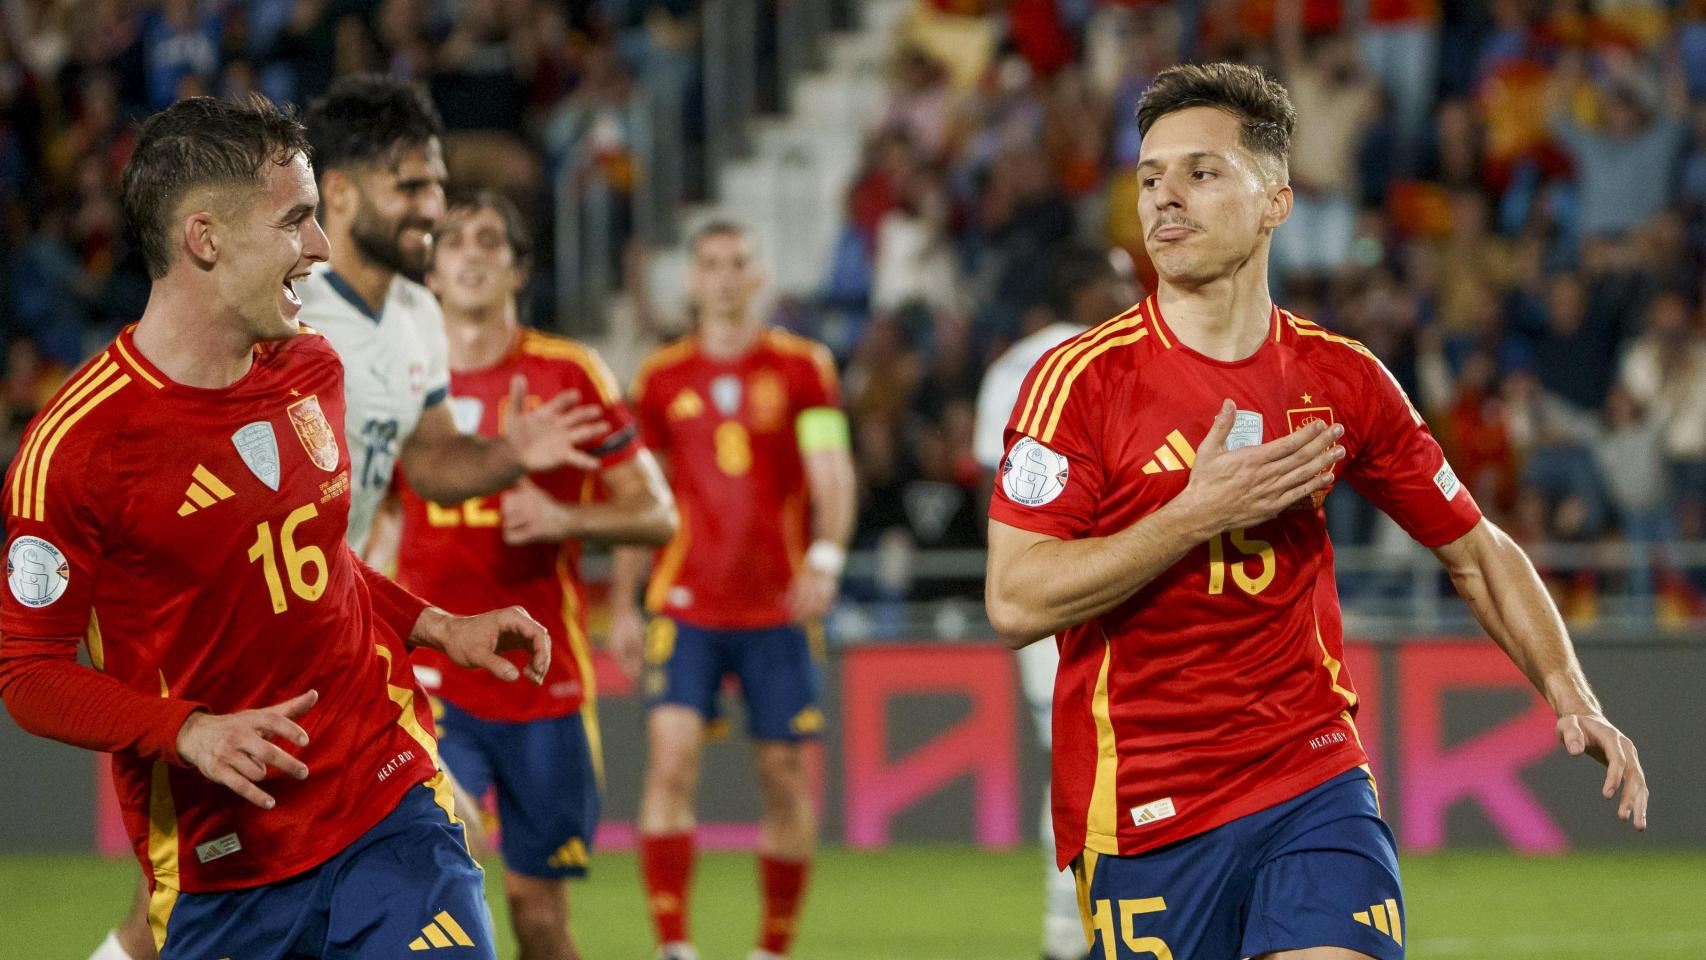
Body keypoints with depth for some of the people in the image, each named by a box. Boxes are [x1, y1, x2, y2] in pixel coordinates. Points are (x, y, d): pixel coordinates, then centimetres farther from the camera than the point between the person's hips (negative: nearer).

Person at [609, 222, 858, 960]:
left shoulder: (803, 367, 3)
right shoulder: (661, 378, 8)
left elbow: (832, 476, -4)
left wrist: (825, 557, -22)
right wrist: (622, 606, 8)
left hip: (778, 607, 0)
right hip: (686, 605, 0)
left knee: (785, 773, 2)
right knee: (671, 756, -15)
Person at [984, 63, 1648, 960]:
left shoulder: (1344, 379, 4)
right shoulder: (1081, 378, -7)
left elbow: (1477, 552, 16)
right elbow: (1015, 600, -14)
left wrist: (1570, 695, 2)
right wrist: (1197, 516, -19)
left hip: (1313, 778, 2)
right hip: (1140, 811, -2)